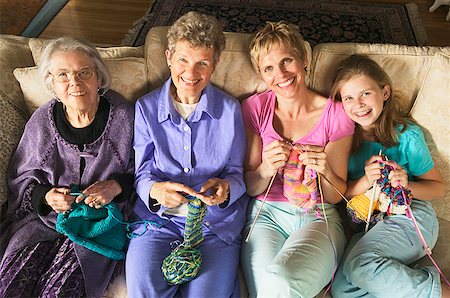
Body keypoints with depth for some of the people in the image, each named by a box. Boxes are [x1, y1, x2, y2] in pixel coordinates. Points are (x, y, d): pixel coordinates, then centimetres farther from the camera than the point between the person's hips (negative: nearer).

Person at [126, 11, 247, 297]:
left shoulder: (230, 109, 4)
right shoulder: (146, 107, 4)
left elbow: (236, 172, 7)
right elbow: (141, 172, 5)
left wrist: (226, 187, -17)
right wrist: (154, 190, -19)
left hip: (216, 223, 0)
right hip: (158, 220, 1)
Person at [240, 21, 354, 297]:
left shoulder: (335, 115, -2)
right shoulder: (255, 108, 2)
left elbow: (337, 195, 3)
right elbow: (250, 187, 5)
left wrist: (325, 171, -19)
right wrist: (266, 170, -18)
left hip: (319, 217, 0)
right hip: (266, 215, 1)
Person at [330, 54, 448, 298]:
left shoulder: (407, 134, -2)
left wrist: (406, 185, -16)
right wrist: (366, 181, -14)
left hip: (411, 215, -4)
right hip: (370, 224, 4)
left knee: (360, 264, -30)